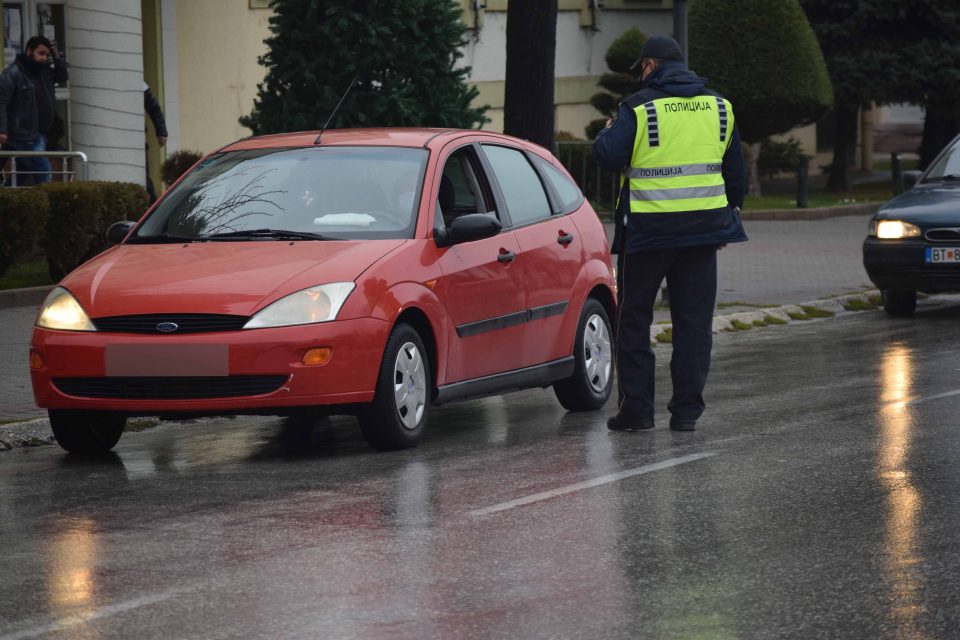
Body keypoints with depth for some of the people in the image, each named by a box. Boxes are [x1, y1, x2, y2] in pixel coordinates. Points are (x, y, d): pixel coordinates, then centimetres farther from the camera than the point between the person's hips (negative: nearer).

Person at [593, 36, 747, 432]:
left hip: (648, 228, -4)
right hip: (702, 227, 4)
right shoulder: (718, 107, 8)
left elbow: (609, 156, -14)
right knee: (694, 320, 8)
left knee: (634, 318, 6)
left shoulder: (639, 107, -9)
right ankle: (687, 410, 6)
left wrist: (606, 133, 8)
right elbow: (735, 169, 14)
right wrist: (728, 217, 23)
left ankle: (636, 408, 4)